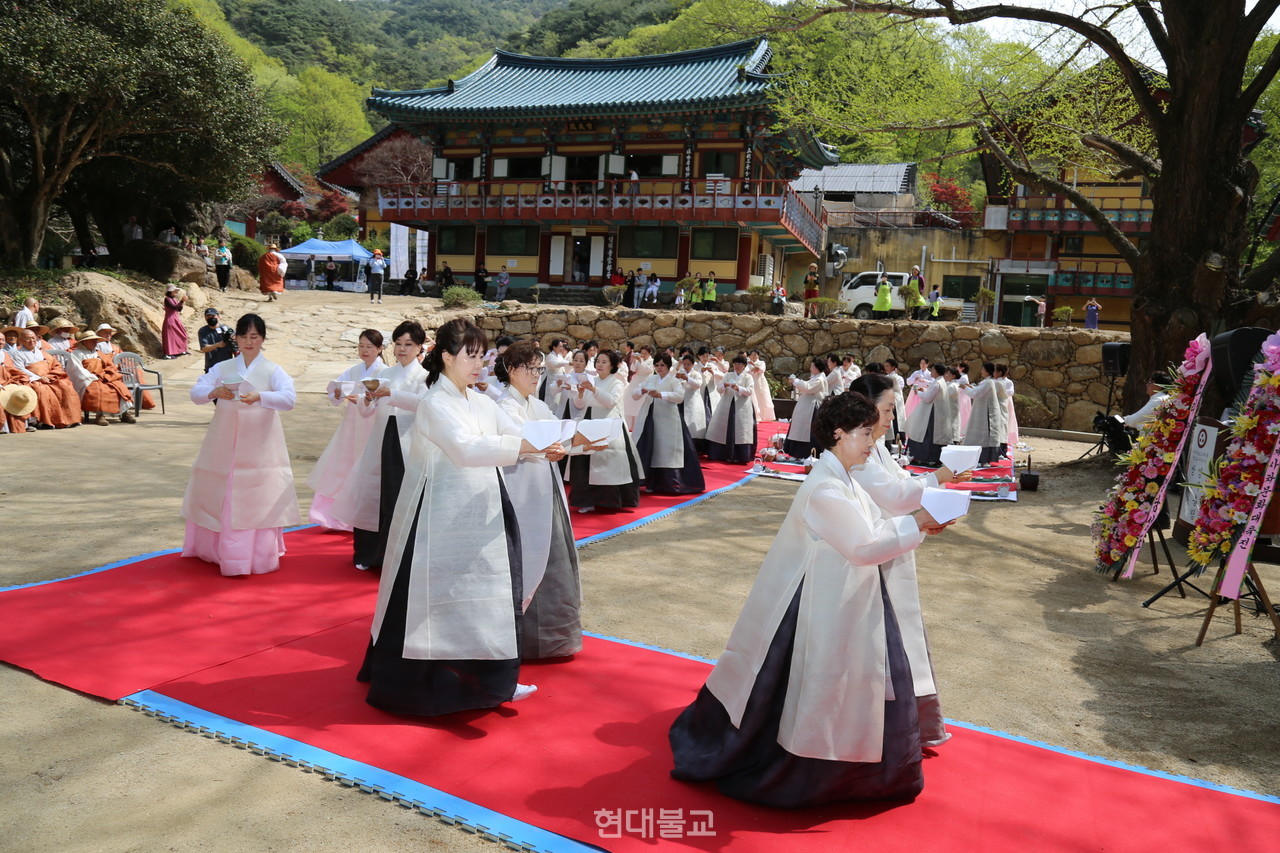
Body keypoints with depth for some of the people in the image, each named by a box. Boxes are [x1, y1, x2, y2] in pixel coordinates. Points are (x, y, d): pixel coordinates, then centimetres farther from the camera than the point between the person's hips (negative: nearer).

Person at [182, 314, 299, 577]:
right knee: (221, 495, 7)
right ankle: (215, 549, 24)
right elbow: (196, 392, -3)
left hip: (258, 444, -2)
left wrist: (259, 397, -32)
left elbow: (288, 399, -15)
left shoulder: (273, 371, 1)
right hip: (224, 443, 2)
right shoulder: (222, 368, 8)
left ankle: (258, 555, 8)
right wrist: (214, 392, -25)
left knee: (258, 498, -1)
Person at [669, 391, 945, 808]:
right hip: (819, 608, -10)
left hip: (846, 605, 10)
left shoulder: (843, 480, 8)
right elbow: (864, 546, -26)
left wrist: (916, 523, -1)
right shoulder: (825, 488, -24)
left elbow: (868, 529, 10)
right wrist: (915, 524, -19)